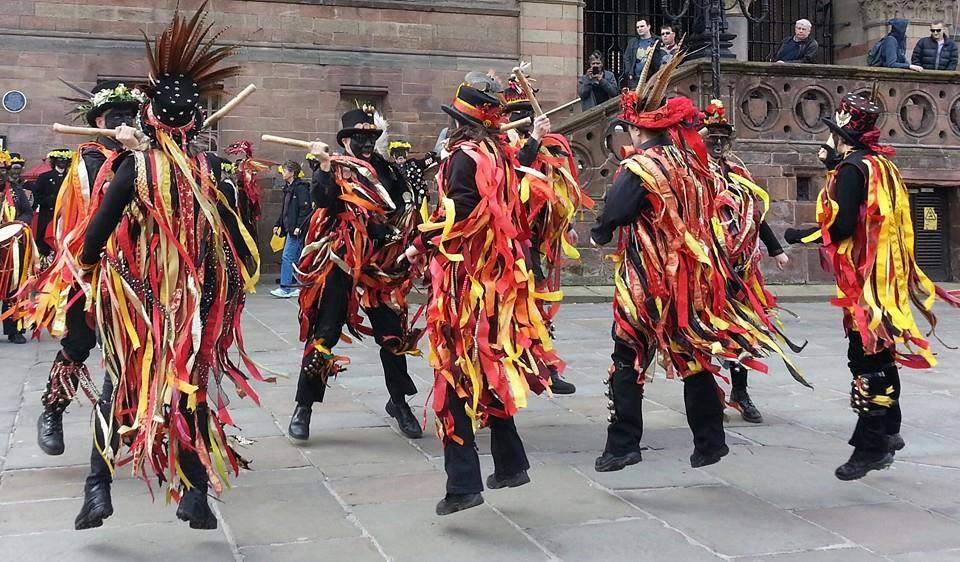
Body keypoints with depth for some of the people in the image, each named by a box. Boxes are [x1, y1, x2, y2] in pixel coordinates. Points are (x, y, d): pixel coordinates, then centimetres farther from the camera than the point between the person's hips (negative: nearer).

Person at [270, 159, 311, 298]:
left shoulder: (300, 187, -12)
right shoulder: (288, 188, 17)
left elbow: (305, 208, -18)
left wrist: (299, 226, -22)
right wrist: (278, 224, 19)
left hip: (296, 230, -10)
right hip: (290, 228, 10)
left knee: (287, 257, -10)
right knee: (296, 258, 10)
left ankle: (285, 289, -8)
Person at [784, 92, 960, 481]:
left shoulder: (852, 168, -13)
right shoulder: (881, 163, 14)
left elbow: (841, 227, -21)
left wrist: (799, 236, -6)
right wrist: (834, 165, 13)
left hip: (865, 278, -9)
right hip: (887, 274, 9)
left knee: (866, 356, -6)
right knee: (880, 353, 16)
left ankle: (871, 445, -2)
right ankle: (887, 433, 27)